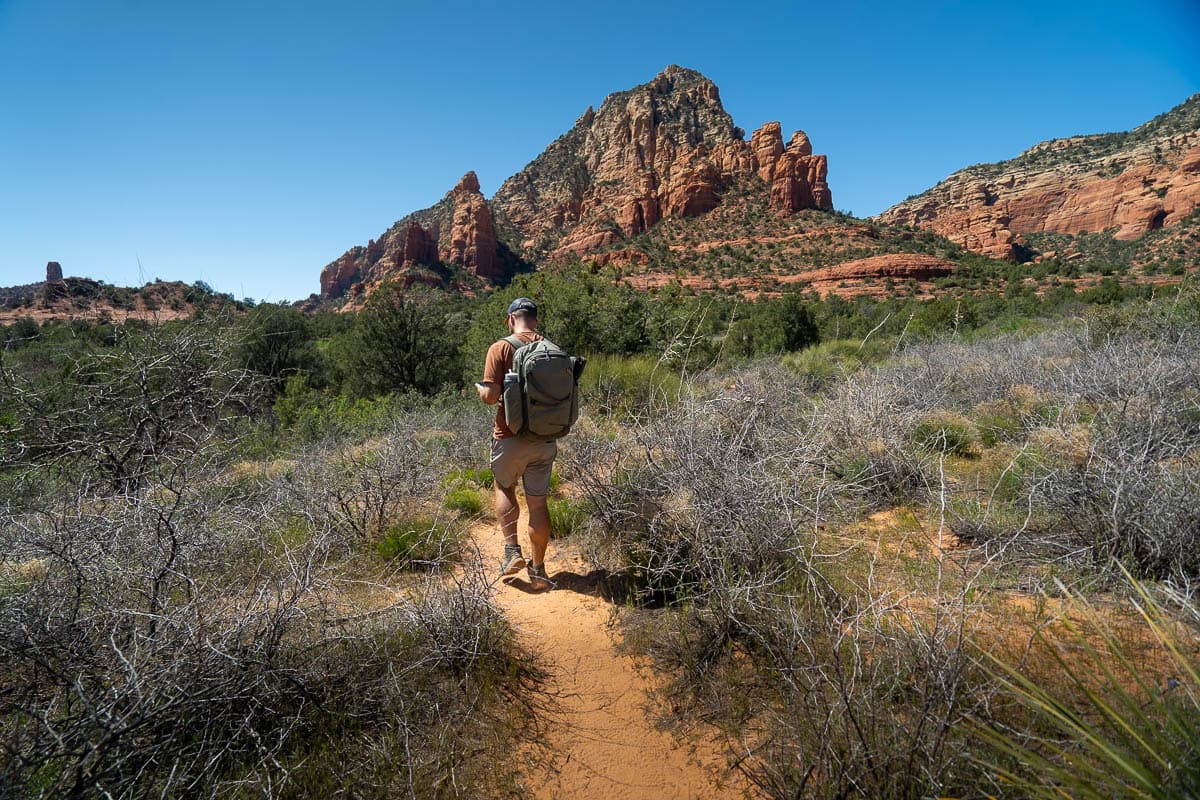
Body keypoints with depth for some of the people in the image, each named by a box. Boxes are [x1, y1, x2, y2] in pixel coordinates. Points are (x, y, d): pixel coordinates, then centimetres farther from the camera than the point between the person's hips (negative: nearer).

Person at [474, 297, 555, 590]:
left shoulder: (501, 348, -10)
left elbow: (491, 396, -16)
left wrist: (479, 388, 6)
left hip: (510, 438, -3)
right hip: (545, 440, 3)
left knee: (504, 489, 22)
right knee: (538, 502, 10)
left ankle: (512, 550, 13)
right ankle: (538, 569, 18)